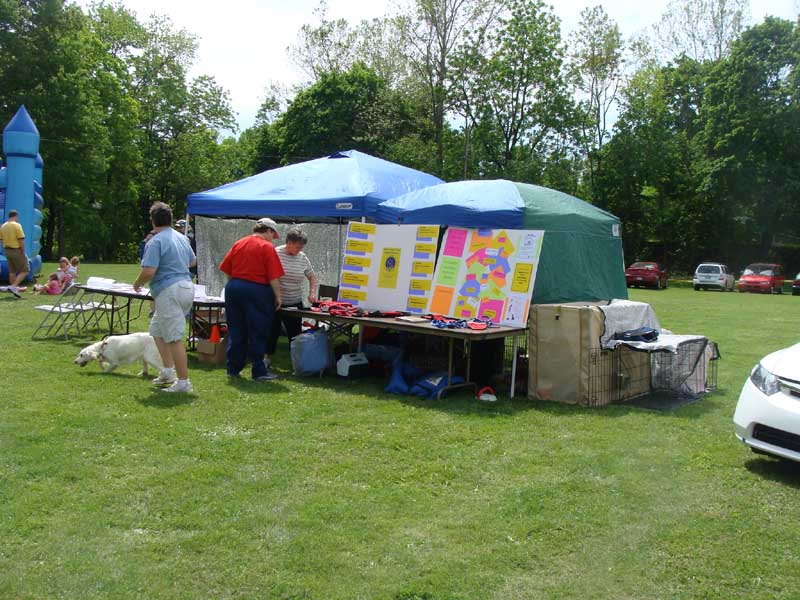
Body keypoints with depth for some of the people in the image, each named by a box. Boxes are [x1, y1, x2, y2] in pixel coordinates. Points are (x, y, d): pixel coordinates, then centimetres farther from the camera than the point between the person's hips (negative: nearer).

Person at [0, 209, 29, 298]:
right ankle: (13, 286, -14)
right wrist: (23, 253, -11)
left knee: (12, 272, 12)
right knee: (24, 270, 0)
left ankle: (15, 291, 13)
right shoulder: (17, 225, -13)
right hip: (17, 250, -7)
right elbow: (21, 240, -17)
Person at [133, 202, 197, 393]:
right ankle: (168, 370, 19)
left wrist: (137, 284, -1)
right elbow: (192, 261, 26)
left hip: (169, 291, -9)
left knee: (174, 338, -6)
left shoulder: (155, 242, -13)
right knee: (157, 331, 21)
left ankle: (183, 381, -3)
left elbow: (149, 271, -20)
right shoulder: (182, 238, 12)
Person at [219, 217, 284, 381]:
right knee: (257, 333, 2)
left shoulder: (238, 244, 10)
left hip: (233, 288, 6)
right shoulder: (267, 247, -7)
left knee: (235, 331, 13)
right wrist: (278, 296, -3)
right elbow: (273, 277, -11)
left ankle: (233, 369, 18)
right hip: (257, 290, -6)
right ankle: (258, 371, 5)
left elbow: (227, 270, 11)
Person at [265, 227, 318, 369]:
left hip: (295, 303, 3)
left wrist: (312, 292, 1)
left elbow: (312, 276, 16)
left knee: (295, 332, 4)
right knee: (273, 331, 6)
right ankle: (267, 357, 23)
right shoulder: (275, 254, -11)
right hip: (275, 302, -3)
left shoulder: (303, 257, 3)